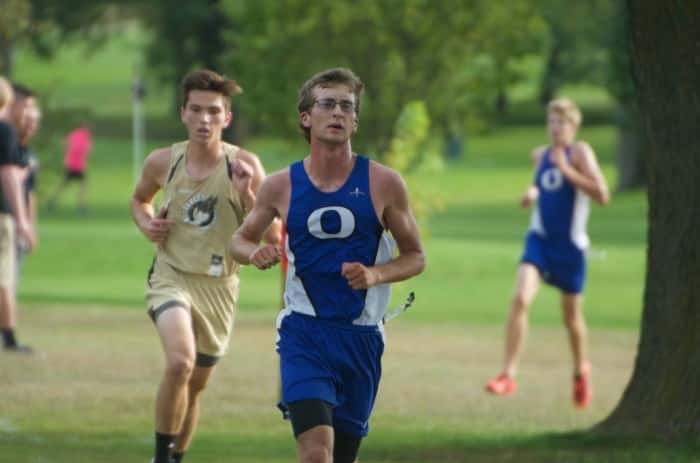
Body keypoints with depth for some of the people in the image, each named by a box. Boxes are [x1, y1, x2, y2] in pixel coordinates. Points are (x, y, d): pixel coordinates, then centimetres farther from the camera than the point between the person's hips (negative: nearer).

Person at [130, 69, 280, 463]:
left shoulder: (244, 166, -9)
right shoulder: (163, 162, -3)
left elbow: (272, 238, -9)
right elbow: (140, 199, 20)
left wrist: (247, 195, -24)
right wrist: (146, 223, -1)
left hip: (219, 286, 1)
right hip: (171, 277, -1)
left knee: (195, 386, 14)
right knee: (180, 362, -27)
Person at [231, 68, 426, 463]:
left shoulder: (384, 184, -1)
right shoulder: (281, 186, 0)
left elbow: (416, 257, 7)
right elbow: (242, 238, 16)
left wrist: (376, 275, -13)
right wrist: (255, 254, -8)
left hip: (362, 337, 2)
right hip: (304, 331, -2)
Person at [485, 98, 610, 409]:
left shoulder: (580, 152, -10)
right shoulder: (540, 155, 8)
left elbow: (601, 195, -21)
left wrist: (567, 170, -24)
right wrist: (533, 192, 7)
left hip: (570, 243, -3)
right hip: (539, 239, 3)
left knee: (572, 315, 11)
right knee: (520, 299, -19)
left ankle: (581, 369, 39)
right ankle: (508, 374, -20)